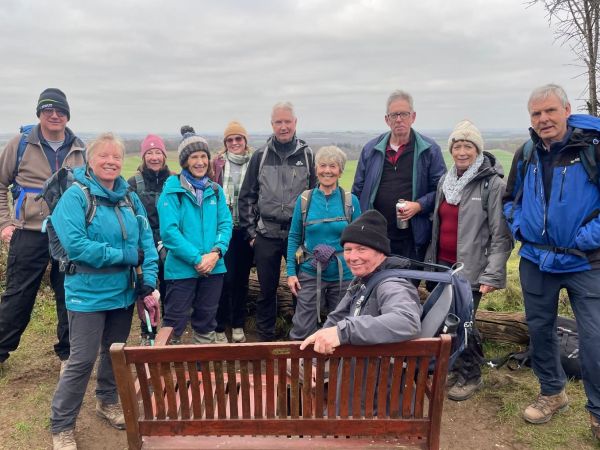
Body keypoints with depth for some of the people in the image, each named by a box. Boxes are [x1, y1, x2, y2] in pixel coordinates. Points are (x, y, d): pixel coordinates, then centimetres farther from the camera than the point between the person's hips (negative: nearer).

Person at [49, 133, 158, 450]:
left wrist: (149, 281, -8)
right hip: (88, 293, -5)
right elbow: (75, 245, -22)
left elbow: (147, 241, 2)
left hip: (123, 291, 6)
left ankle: (107, 401, 43)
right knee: (82, 360, 0)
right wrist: (125, 255, -19)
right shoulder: (75, 195, -12)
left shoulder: (130, 198, 4)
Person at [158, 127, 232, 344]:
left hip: (214, 268, 5)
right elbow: (169, 230, -14)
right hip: (181, 268, -4)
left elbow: (225, 224, 4)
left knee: (206, 323, 17)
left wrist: (216, 252, -13)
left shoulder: (215, 190, 8)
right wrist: (197, 259, -17)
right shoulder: (172, 189, -7)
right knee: (175, 323, 4)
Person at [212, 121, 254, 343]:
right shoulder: (218, 162, 2)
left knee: (242, 278, 10)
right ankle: (219, 327, 12)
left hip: (246, 229, 1)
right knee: (226, 277, -4)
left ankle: (238, 325, 25)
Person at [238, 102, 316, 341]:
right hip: (266, 234, 1)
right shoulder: (260, 156, 4)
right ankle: (265, 337, 26)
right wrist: (251, 231, 2)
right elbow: (246, 196, 7)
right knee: (267, 289, 10)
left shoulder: (307, 155, 2)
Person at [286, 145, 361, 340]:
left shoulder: (351, 201, -2)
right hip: (310, 274, 0)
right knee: (302, 330, 4)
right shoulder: (304, 199, -2)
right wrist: (291, 272, -2)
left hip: (343, 275, 1)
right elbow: (294, 237, 3)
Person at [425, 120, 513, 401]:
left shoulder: (493, 184, -10)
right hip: (443, 265, 6)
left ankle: (470, 375, 19)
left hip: (470, 268, -6)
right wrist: (430, 260, 17)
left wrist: (493, 275, -16)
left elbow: (501, 235, -11)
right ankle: (458, 367, 32)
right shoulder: (445, 181, 10)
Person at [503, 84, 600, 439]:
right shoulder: (525, 156, 5)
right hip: (535, 260, 5)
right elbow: (511, 199, 17)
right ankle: (552, 392, 36)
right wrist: (519, 228, 2)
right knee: (539, 329, 15)